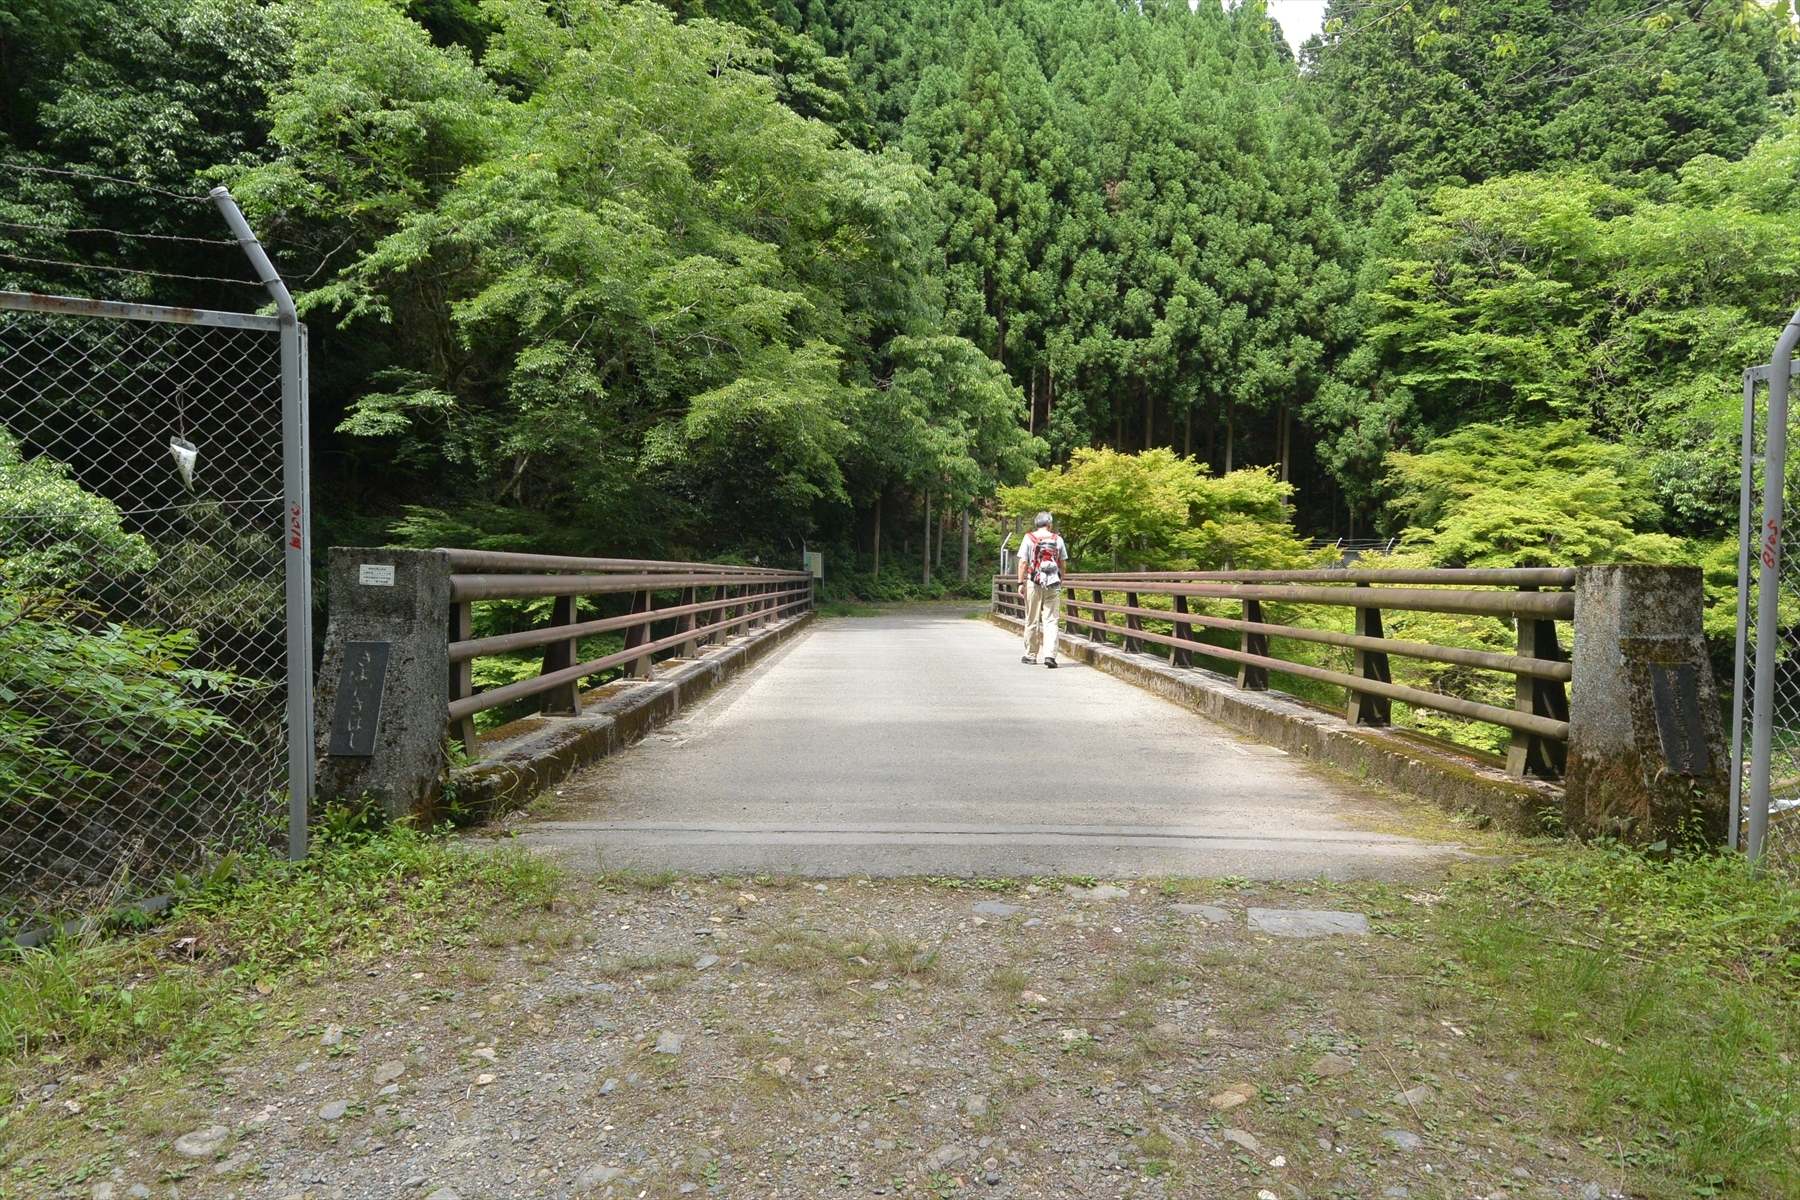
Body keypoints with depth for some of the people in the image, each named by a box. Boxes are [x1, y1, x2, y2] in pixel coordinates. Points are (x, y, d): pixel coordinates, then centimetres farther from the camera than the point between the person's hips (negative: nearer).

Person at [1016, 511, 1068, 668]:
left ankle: (1031, 655, 16)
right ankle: (1050, 655, -11)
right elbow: (1063, 564, 8)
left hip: (1033, 583, -1)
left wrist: (1020, 582, -3)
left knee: (1032, 621, 8)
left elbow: (1023, 562, -7)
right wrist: (1060, 582, 21)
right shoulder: (1058, 539, 4)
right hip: (1053, 584, 1)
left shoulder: (1029, 538, -1)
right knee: (1051, 620, 0)